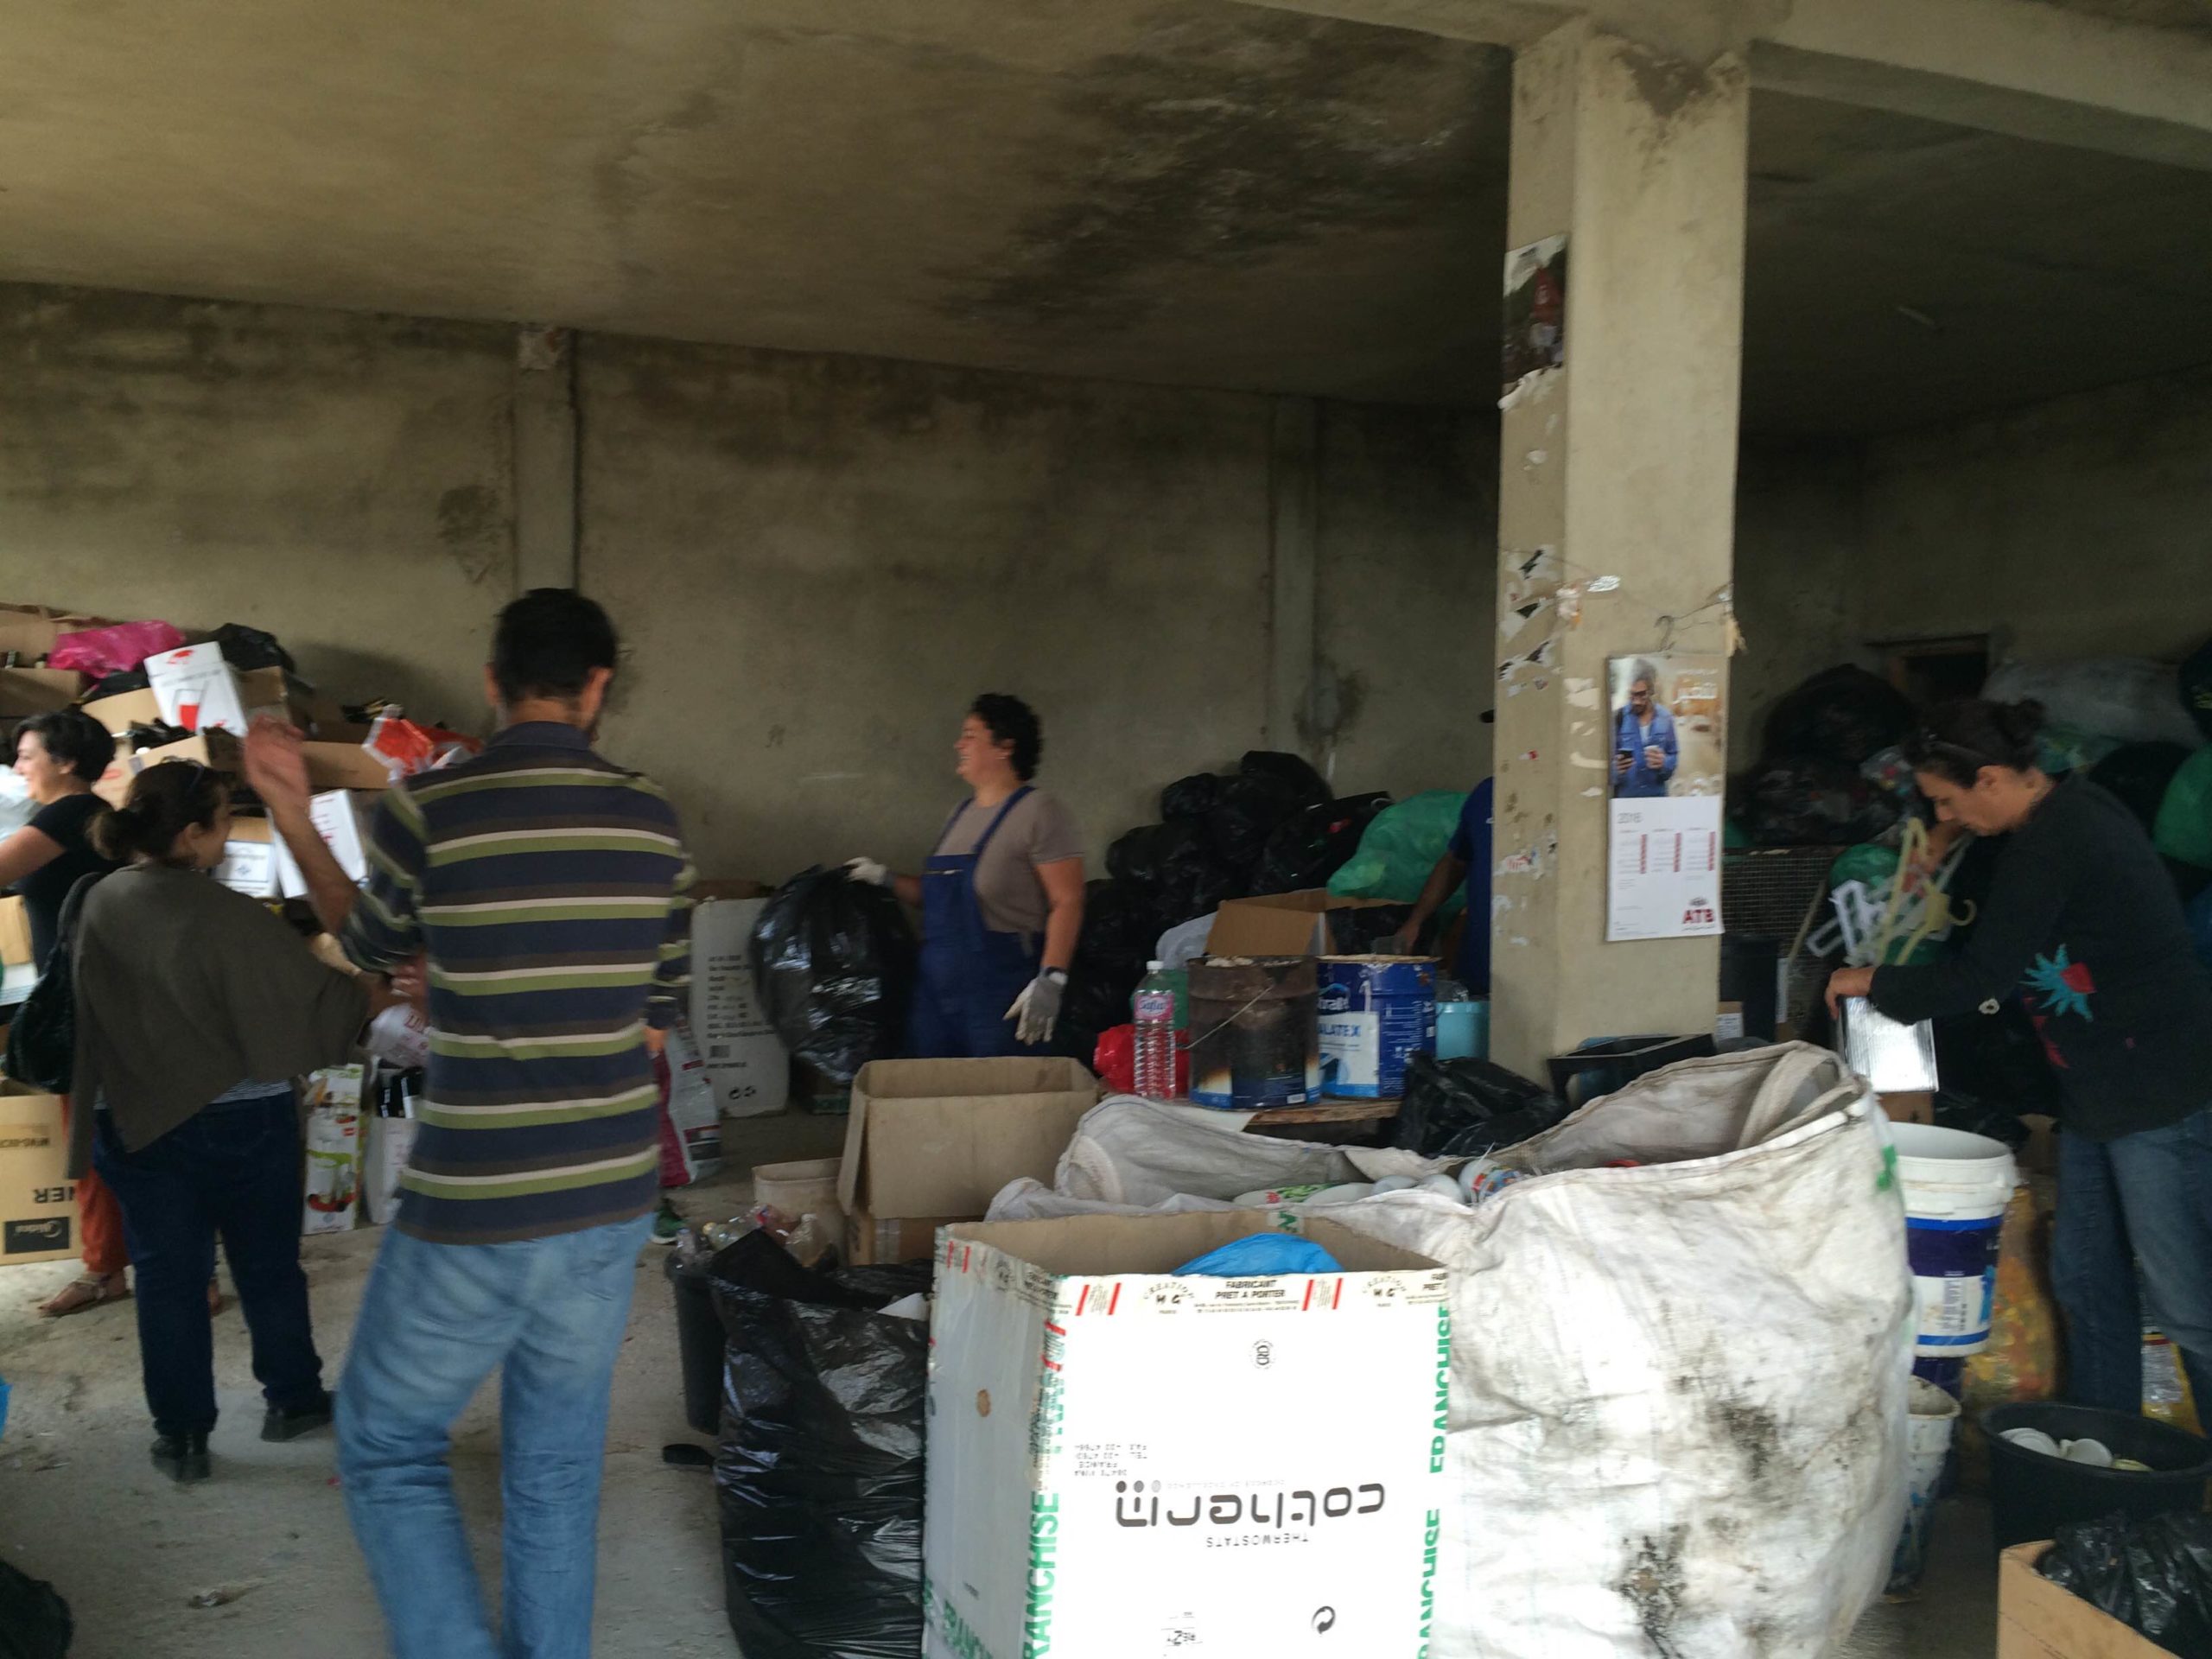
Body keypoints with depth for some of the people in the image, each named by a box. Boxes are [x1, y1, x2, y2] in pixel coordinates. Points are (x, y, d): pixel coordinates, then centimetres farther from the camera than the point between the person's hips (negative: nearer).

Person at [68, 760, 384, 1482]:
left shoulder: (96, 906, -4)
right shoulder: (229, 916, -21)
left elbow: (107, 1012, 12)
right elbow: (318, 996, -16)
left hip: (139, 1121, 4)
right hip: (242, 1120, -4)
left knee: (168, 1279, 11)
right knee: (268, 1267, 14)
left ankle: (181, 1437, 18)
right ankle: (293, 1399, 28)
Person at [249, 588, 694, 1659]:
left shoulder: (426, 809, -11)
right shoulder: (652, 819, -1)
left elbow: (371, 948, 10)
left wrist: (291, 814, 18)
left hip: (473, 1214, -4)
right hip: (610, 1205, 4)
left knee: (387, 1448, 17)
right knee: (559, 1469, 18)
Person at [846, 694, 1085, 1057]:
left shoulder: (1038, 813, -9)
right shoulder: (961, 813, 16)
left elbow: (1067, 902, -15)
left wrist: (1050, 980, -23)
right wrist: (886, 880, 14)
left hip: (1001, 997, -8)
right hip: (938, 992, 8)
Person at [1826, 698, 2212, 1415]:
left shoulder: (2051, 845, -22)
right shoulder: (2068, 813, 9)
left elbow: (1981, 977, -22)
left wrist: (1873, 982, -7)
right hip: (2098, 1088, 11)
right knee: (2085, 1277, 16)